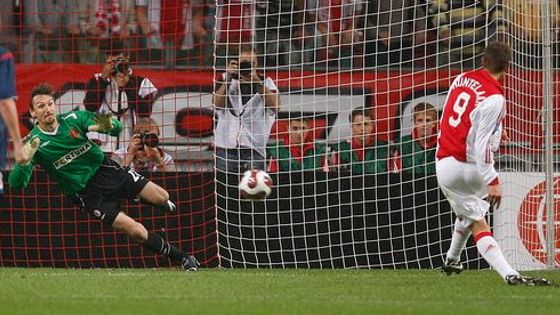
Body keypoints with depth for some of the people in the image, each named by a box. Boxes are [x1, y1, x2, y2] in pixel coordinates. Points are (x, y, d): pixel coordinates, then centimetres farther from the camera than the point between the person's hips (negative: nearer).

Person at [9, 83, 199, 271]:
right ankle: (181, 258, 4)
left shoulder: (73, 119, -8)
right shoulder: (34, 143, -14)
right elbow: (16, 184, -21)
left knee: (162, 198, -3)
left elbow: (116, 127, -5)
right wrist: (24, 162, -41)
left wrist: (106, 126, -30)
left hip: (105, 169, 3)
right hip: (87, 194, -3)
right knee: (137, 232, -14)